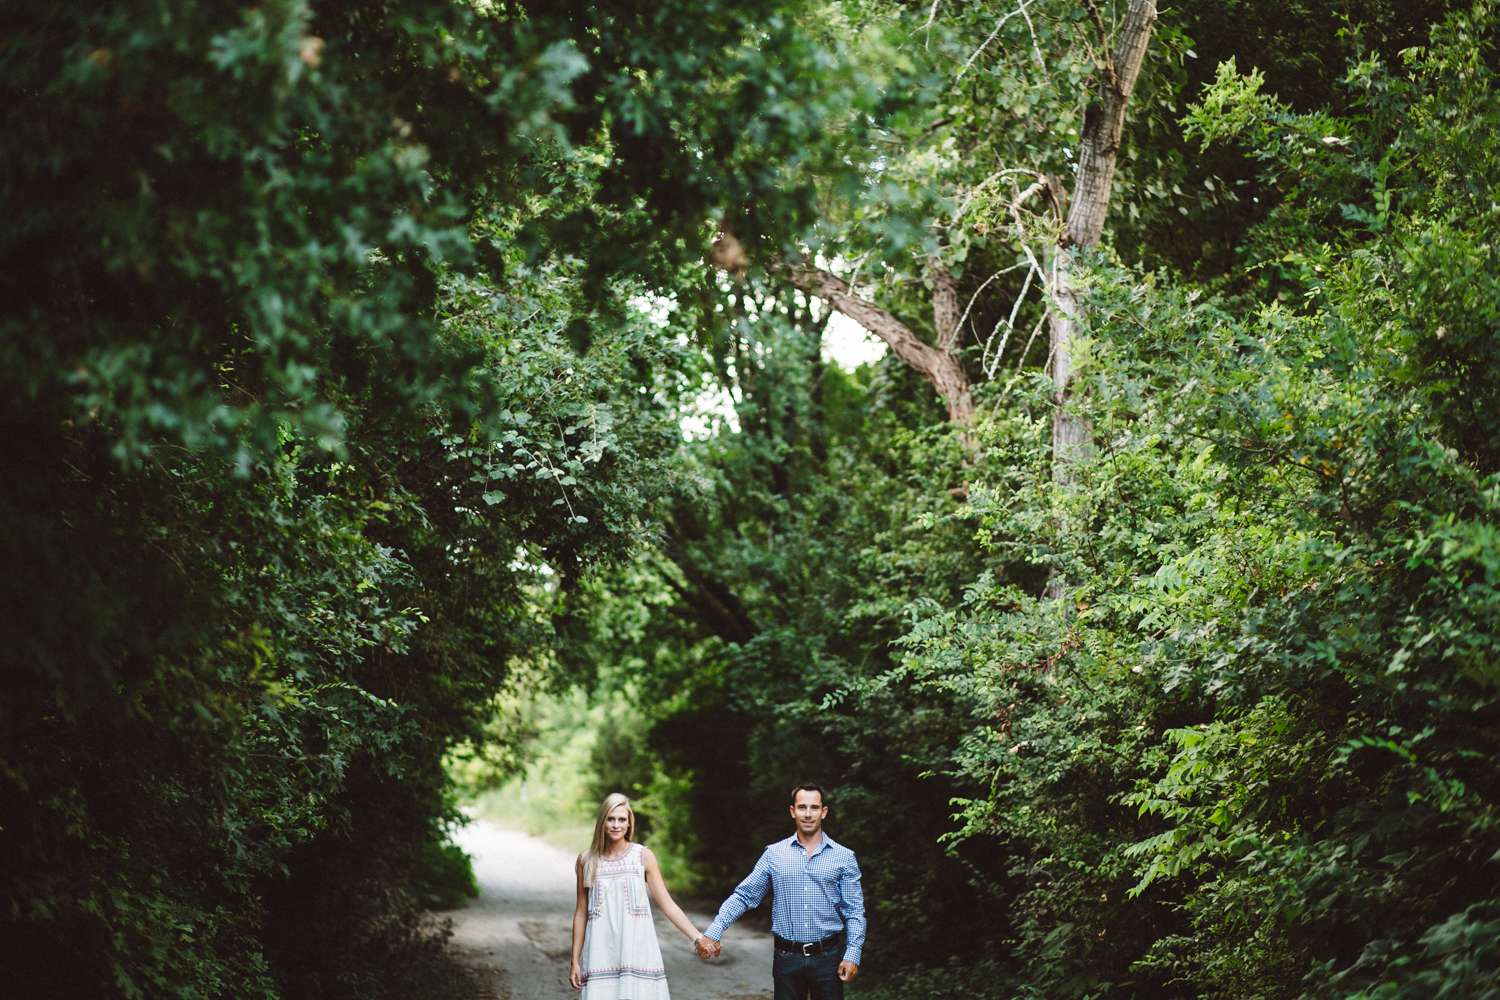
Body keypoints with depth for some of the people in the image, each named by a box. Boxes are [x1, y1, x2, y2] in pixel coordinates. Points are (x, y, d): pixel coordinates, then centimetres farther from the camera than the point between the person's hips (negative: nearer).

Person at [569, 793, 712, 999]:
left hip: (637, 952, -1)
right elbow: (581, 913, 11)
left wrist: (698, 938, -8)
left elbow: (668, 905, 1)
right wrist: (575, 961, 11)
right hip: (601, 956, 1)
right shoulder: (586, 861, 6)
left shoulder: (643, 856, 3)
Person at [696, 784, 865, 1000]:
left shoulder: (843, 857, 4)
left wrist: (852, 955, -9)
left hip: (827, 958, 0)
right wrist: (712, 933, -5)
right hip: (788, 958, 0)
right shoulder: (774, 854, 5)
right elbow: (744, 896, 6)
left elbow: (855, 911, 3)